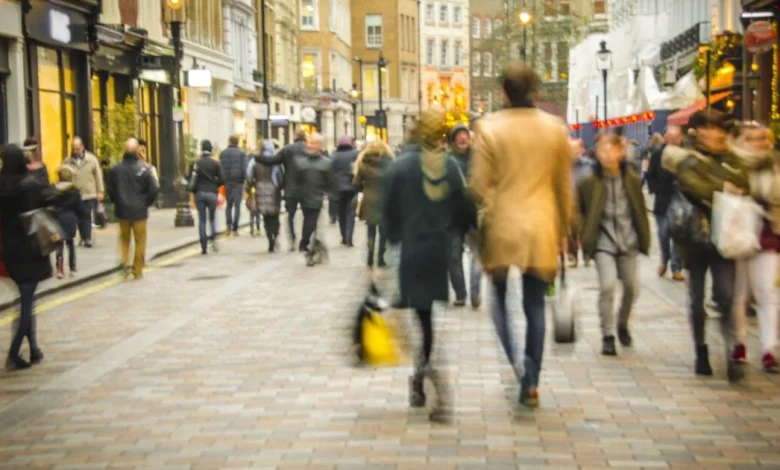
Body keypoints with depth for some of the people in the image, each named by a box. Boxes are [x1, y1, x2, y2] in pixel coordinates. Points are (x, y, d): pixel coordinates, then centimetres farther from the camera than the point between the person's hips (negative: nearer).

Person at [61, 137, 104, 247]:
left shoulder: (91, 159, 1)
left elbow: (98, 175, 4)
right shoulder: (68, 161, 1)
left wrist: (100, 191, 2)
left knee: (87, 217, -3)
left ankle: (87, 238, 2)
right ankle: (83, 238, 17)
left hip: (89, 194, -1)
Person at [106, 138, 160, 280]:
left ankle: (125, 261, -2)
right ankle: (138, 270, 12)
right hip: (139, 211, -2)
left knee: (124, 238, 18)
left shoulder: (115, 169, -4)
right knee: (140, 240, 8)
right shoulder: (144, 169, -12)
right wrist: (146, 203, 5)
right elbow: (154, 189, -12)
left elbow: (110, 188, 1)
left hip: (122, 210, 2)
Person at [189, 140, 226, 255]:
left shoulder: (196, 163, -1)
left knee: (202, 220, 6)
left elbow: (191, 179, -4)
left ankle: (204, 247, 3)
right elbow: (222, 179, -5)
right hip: (212, 193, 0)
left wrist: (192, 193, 8)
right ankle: (213, 239, -7)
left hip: (199, 193, 0)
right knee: (212, 218, 16)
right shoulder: (216, 163, -2)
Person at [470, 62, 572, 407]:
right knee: (535, 305, 7)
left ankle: (513, 361, -8)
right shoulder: (556, 129, 1)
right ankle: (530, 382, 8)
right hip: (541, 229, 2)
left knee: (500, 295, 14)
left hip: (502, 227, -2)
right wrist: (563, 230, 15)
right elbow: (564, 185, 6)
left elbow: (478, 184, -9)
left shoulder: (489, 127, -7)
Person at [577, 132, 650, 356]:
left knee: (632, 287, 10)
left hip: (628, 240, 3)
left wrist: (644, 238, 8)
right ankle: (607, 335, -4)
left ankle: (623, 325, 36)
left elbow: (640, 210, 7)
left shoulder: (632, 179, -1)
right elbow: (579, 211, -3)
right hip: (603, 242, -3)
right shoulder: (590, 181, -9)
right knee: (608, 285, -17)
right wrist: (584, 237, -10)